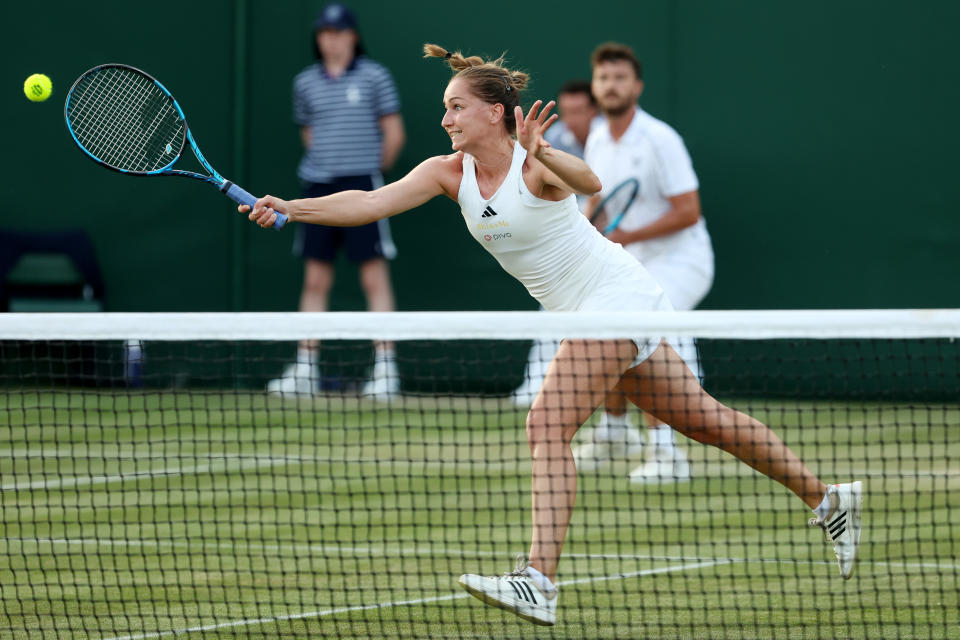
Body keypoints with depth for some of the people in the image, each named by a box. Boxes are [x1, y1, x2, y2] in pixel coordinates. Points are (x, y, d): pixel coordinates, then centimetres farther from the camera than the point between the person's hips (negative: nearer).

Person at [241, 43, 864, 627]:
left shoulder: (536, 165, -21)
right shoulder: (449, 173, -2)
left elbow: (589, 182, -43)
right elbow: (370, 202, -12)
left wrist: (541, 153, -62)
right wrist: (288, 208, -24)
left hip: (616, 292, -8)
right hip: (582, 310, 8)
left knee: (548, 426, -22)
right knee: (703, 419, 15)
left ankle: (539, 582, -31)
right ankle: (827, 499, 28)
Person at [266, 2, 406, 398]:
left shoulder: (374, 77, 0)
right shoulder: (305, 83, 11)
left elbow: (394, 134, 4)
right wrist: (324, 164, 14)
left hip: (361, 187, -4)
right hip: (318, 187, 4)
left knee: (374, 276, -6)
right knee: (315, 280, 5)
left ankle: (385, 368, -5)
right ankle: (305, 369, 8)